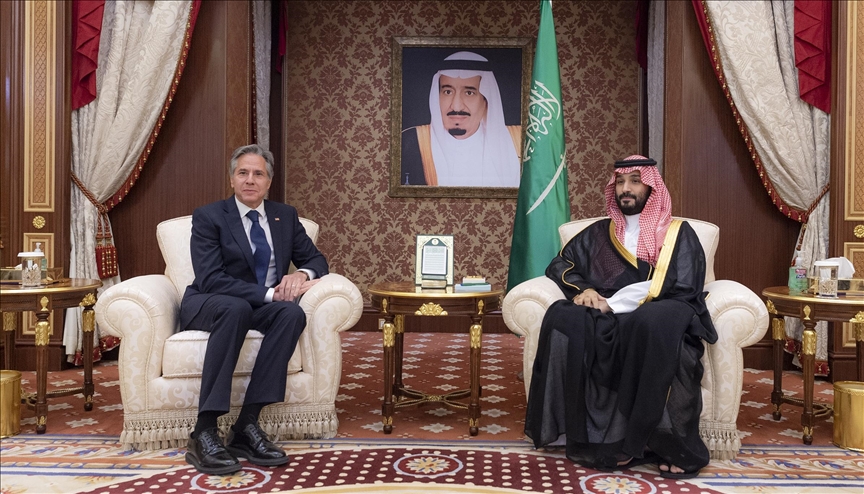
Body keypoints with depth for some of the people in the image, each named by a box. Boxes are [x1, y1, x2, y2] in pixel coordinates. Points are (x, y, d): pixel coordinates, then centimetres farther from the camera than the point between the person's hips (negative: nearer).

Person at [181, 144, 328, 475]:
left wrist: (302, 274, -18)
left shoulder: (286, 216, 8)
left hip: (262, 307, 4)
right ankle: (204, 432, -36)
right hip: (208, 304, -4)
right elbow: (210, 279, -18)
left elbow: (316, 259, 8)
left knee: (293, 313, -31)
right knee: (236, 308, -39)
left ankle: (247, 425, -30)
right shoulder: (208, 217, -6)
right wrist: (269, 293, -28)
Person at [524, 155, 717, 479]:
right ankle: (599, 438, -31)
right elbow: (560, 266, 20)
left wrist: (613, 303, -9)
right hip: (607, 321, 3)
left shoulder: (679, 234, 13)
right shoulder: (599, 233, 23)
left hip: (657, 318, -2)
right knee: (563, 316, -32)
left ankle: (665, 442, -31)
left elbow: (681, 290, 0)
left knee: (657, 321, -40)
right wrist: (584, 289, -4)